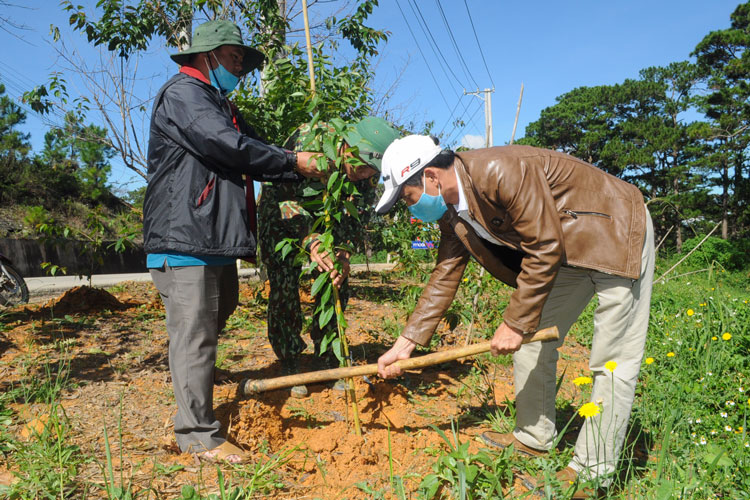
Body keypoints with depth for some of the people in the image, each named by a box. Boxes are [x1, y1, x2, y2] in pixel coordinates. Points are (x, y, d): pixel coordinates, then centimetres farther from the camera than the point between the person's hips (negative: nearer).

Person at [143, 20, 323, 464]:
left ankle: (198, 414, 29)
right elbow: (228, 146, -18)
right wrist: (292, 161, -8)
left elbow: (256, 155, 17)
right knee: (194, 335, -6)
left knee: (210, 328, 16)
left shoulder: (222, 106, 25)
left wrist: (308, 169, 3)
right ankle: (198, 435, 4)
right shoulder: (184, 93, -6)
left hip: (218, 242, 10)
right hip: (184, 240, -10)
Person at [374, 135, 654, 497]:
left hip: (617, 236, -8)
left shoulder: (503, 171, -31)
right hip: (566, 252, 9)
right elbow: (444, 277, 2)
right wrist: (405, 343, 0)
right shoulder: (452, 212, -4)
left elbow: (545, 249, -28)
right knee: (531, 341, 9)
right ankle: (533, 438, 26)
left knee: (613, 360, -5)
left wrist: (514, 323, -20)